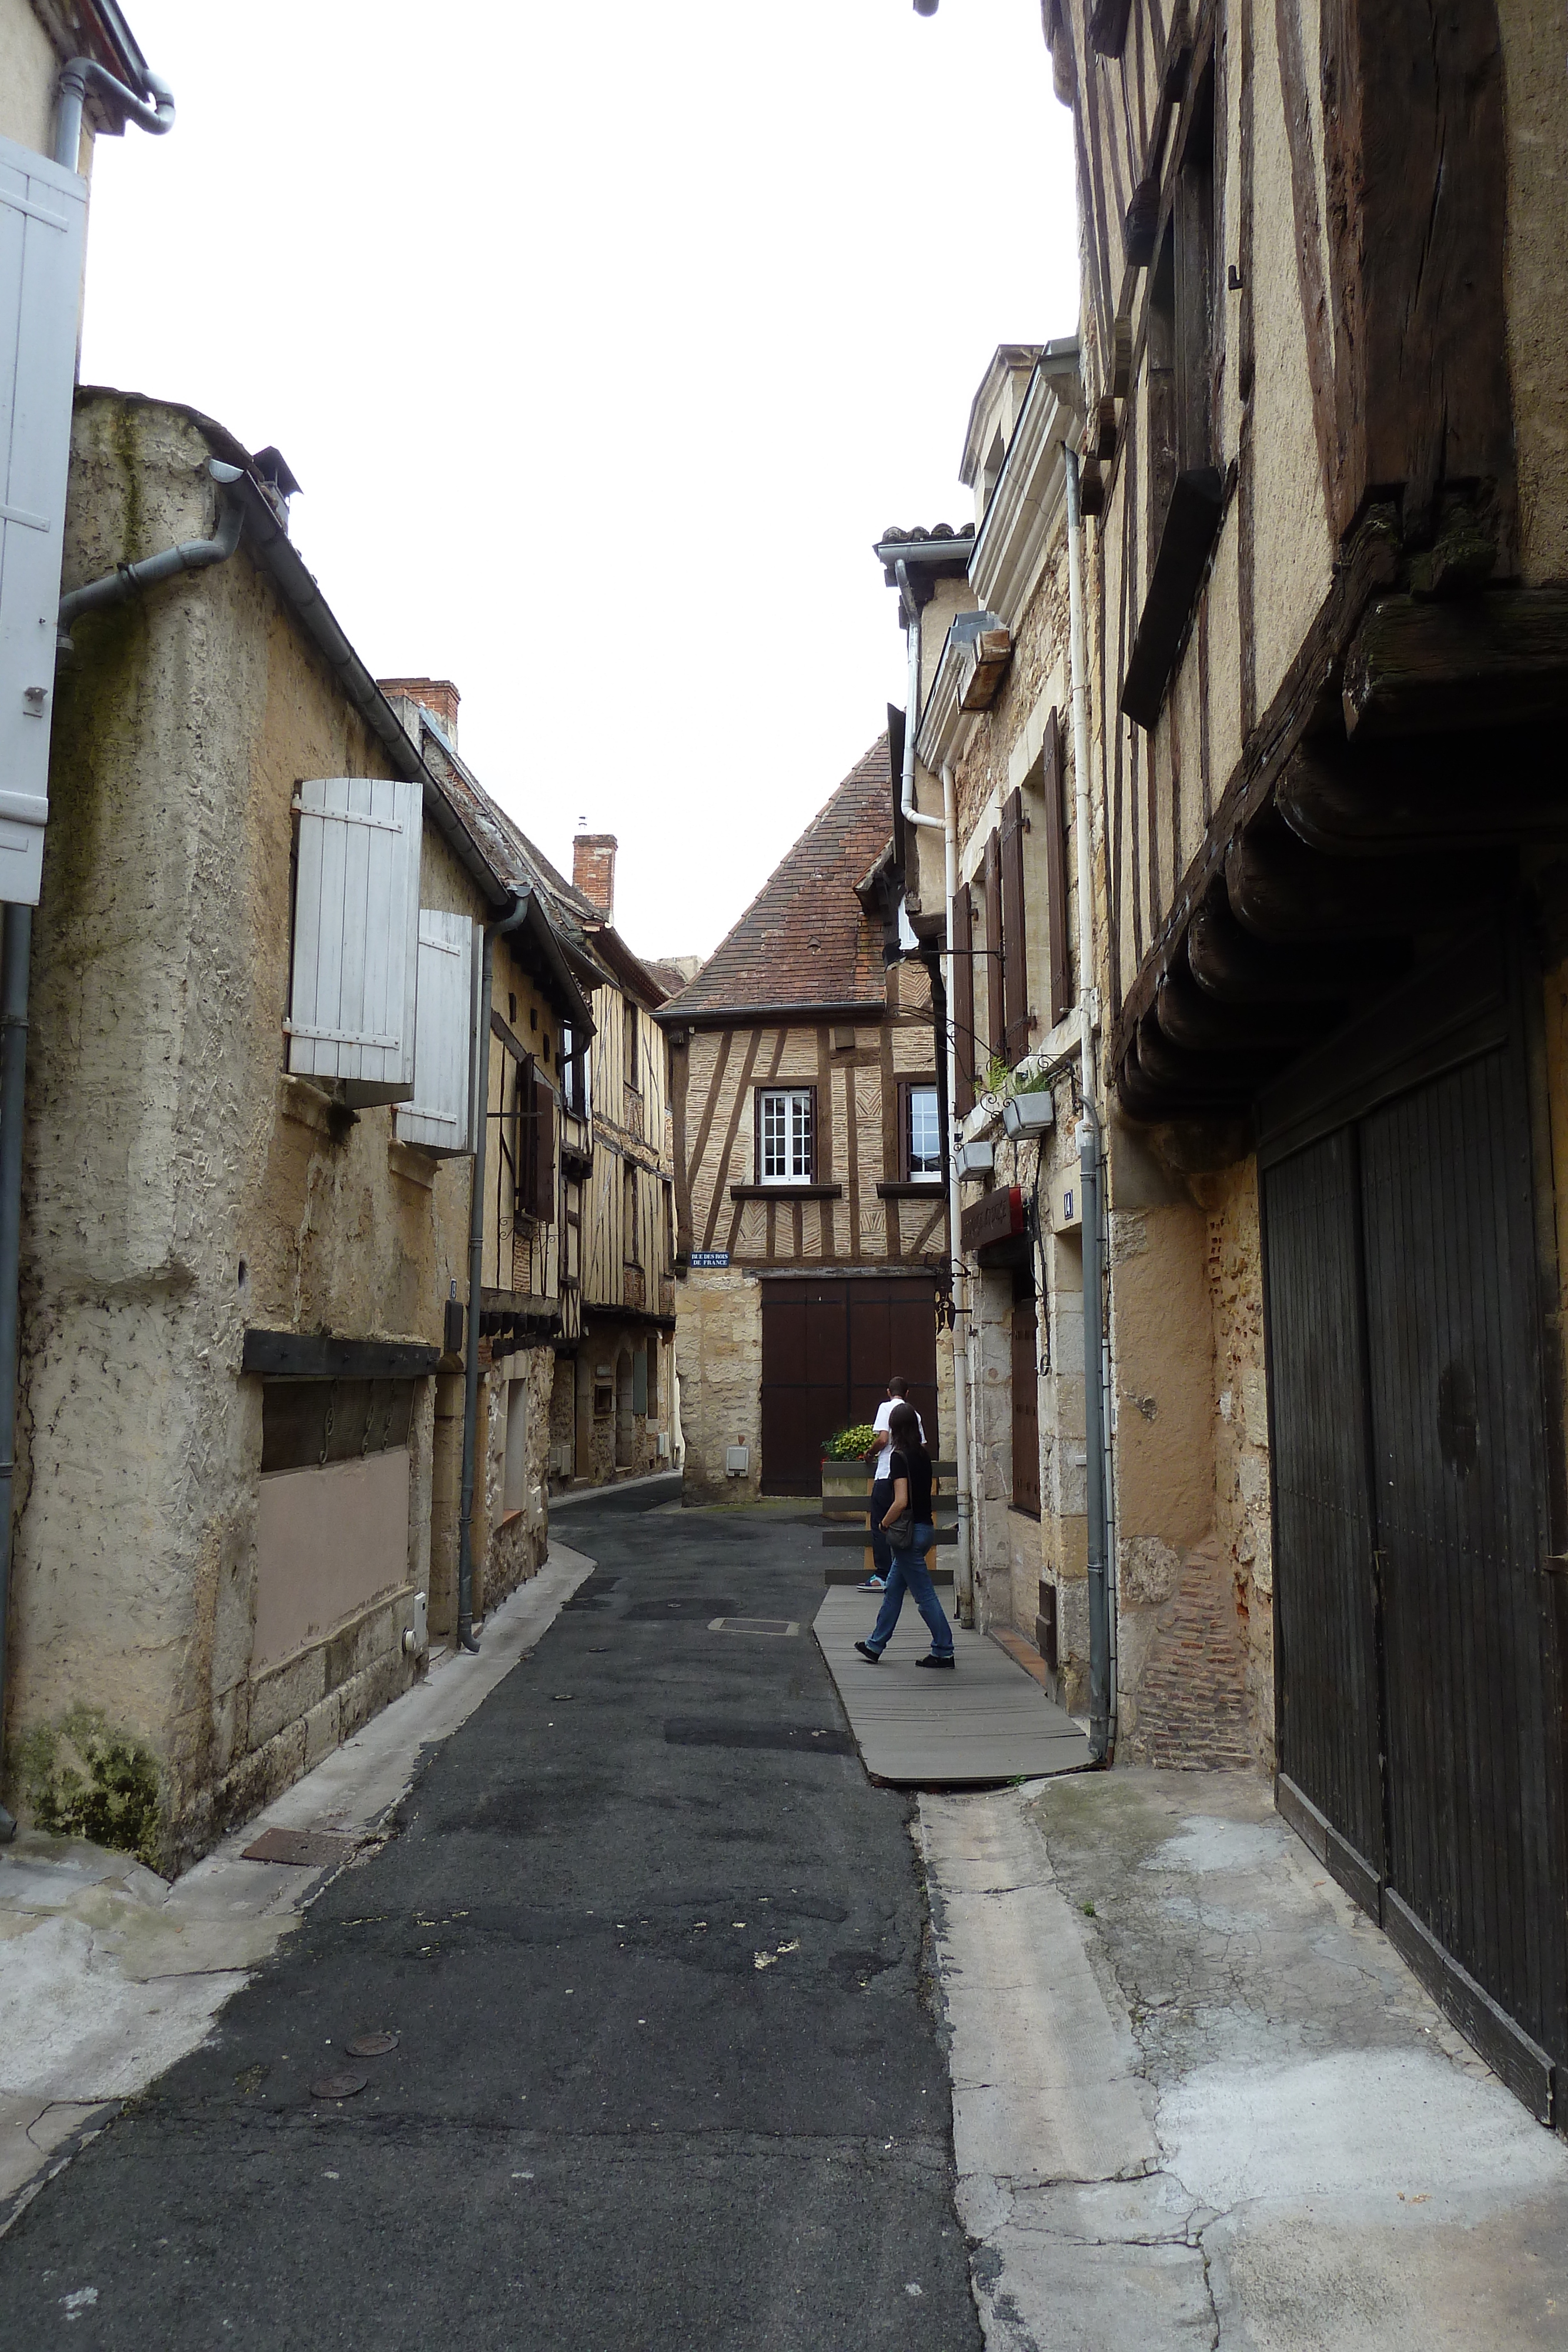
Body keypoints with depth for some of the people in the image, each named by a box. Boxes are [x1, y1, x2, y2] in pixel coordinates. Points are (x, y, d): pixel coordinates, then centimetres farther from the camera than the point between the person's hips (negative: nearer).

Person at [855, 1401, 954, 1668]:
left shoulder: (900, 1457, -17)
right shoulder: (923, 1454, 8)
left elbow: (901, 1502, -23)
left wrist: (884, 1523, -7)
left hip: (909, 1532, -9)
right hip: (924, 1527, 9)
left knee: (924, 1595, -1)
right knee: (893, 1589, 18)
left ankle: (944, 1652, 4)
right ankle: (875, 1644, 28)